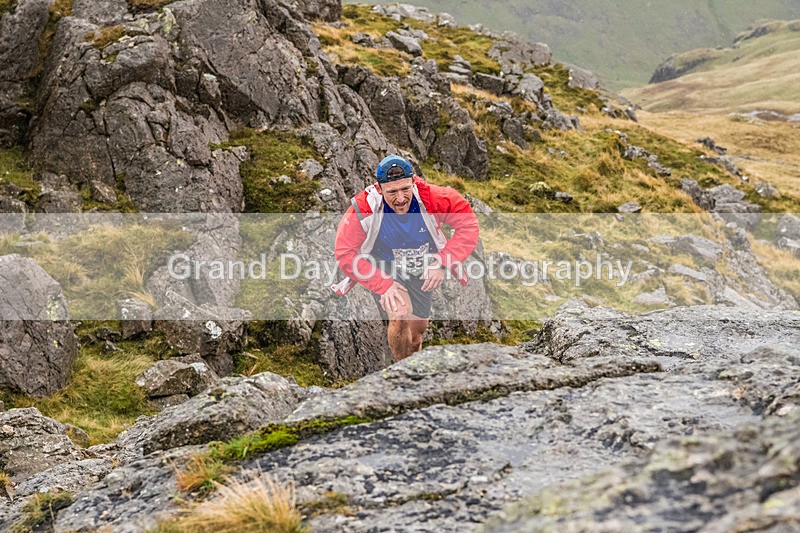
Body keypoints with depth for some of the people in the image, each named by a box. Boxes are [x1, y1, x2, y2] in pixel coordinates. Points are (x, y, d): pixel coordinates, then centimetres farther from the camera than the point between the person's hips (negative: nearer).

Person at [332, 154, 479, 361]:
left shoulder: (432, 198, -32)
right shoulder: (363, 209, -33)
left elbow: (468, 224, -19)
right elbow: (345, 253, -23)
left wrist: (443, 264, -26)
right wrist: (383, 285, -28)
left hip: (422, 272, 3)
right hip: (383, 267, -3)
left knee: (418, 329, 18)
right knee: (400, 315, -28)